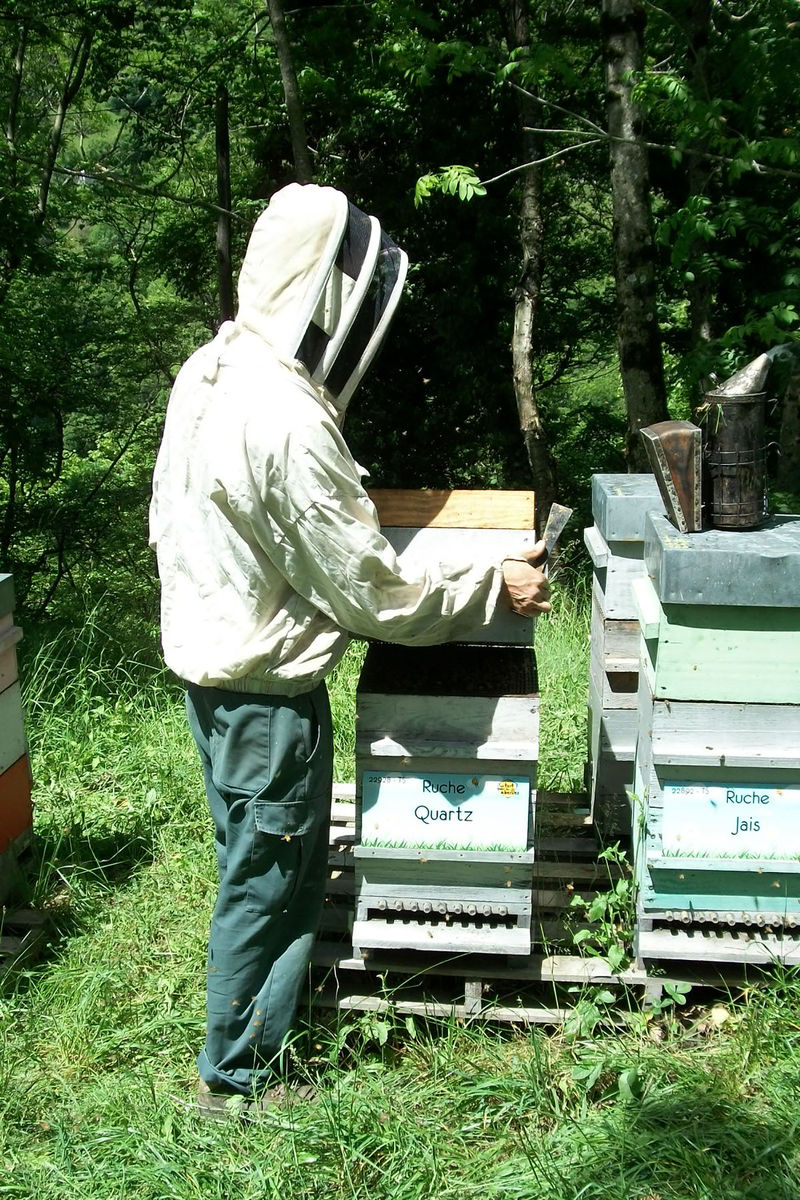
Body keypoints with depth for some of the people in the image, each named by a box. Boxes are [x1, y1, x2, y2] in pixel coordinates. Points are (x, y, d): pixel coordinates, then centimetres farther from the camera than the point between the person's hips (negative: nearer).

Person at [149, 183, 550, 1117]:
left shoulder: (207, 371, 1)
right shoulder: (289, 422, -29)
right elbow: (370, 592, -24)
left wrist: (348, 500, 19)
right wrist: (493, 586, -11)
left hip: (205, 660, 10)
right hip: (266, 688, -10)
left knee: (251, 862, 23)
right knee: (268, 882, 8)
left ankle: (246, 1043, 41)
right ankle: (240, 1073, 25)